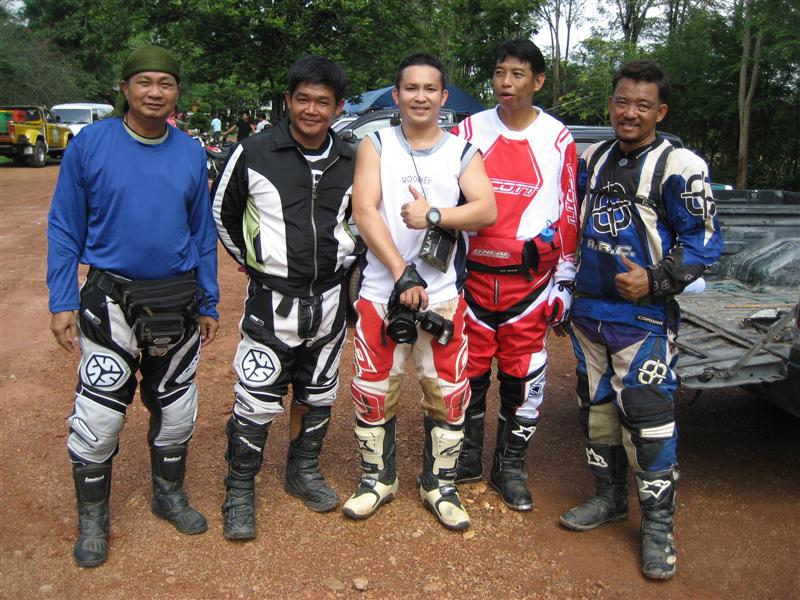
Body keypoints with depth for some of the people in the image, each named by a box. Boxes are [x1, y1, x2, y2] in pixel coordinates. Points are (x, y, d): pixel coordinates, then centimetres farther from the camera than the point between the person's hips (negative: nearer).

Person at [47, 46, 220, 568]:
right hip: (111, 299, -3)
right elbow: (64, 229, -3)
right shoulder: (90, 145, -6)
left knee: (176, 407, 14)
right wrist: (62, 303, -8)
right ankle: (92, 518, 21)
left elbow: (203, 234, 9)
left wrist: (208, 304, 8)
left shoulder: (192, 153, 3)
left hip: (178, 302, 3)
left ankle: (170, 493, 36)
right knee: (99, 414, 0)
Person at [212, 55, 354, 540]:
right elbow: (223, 213, 5)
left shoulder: (351, 162, 4)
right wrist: (253, 259, 7)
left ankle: (304, 471, 36)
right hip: (272, 299, -4)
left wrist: (340, 256, 11)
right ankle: (241, 492, 16)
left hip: (330, 297, 4)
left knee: (318, 394, 16)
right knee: (257, 401, -2)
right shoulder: (254, 154, -7)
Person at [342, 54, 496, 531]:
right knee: (374, 389, 8)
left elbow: (487, 210, -7)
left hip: (443, 294, 0)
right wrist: (402, 274, -17)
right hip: (381, 290, 0)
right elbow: (364, 211, -8)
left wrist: (434, 214, -23)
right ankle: (378, 478, 28)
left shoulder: (462, 152, 6)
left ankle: (440, 484, 23)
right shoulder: (376, 146, 5)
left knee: (449, 392, 5)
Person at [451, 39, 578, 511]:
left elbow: (569, 215, 5)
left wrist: (565, 282, 3)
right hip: (472, 275, 1)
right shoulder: (470, 131, 5)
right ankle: (467, 457, 28)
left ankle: (511, 467, 22)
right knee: (468, 372, 9)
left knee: (524, 376, 5)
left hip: (530, 279, -1)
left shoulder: (558, 139, 3)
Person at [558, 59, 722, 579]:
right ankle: (610, 497, 32)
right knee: (597, 407, 14)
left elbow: (704, 241, -8)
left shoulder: (679, 167, -8)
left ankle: (658, 522, 10)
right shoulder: (593, 160, 11)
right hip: (589, 311, 7)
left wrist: (656, 280, -20)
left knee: (648, 414, -6)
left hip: (644, 317, -6)